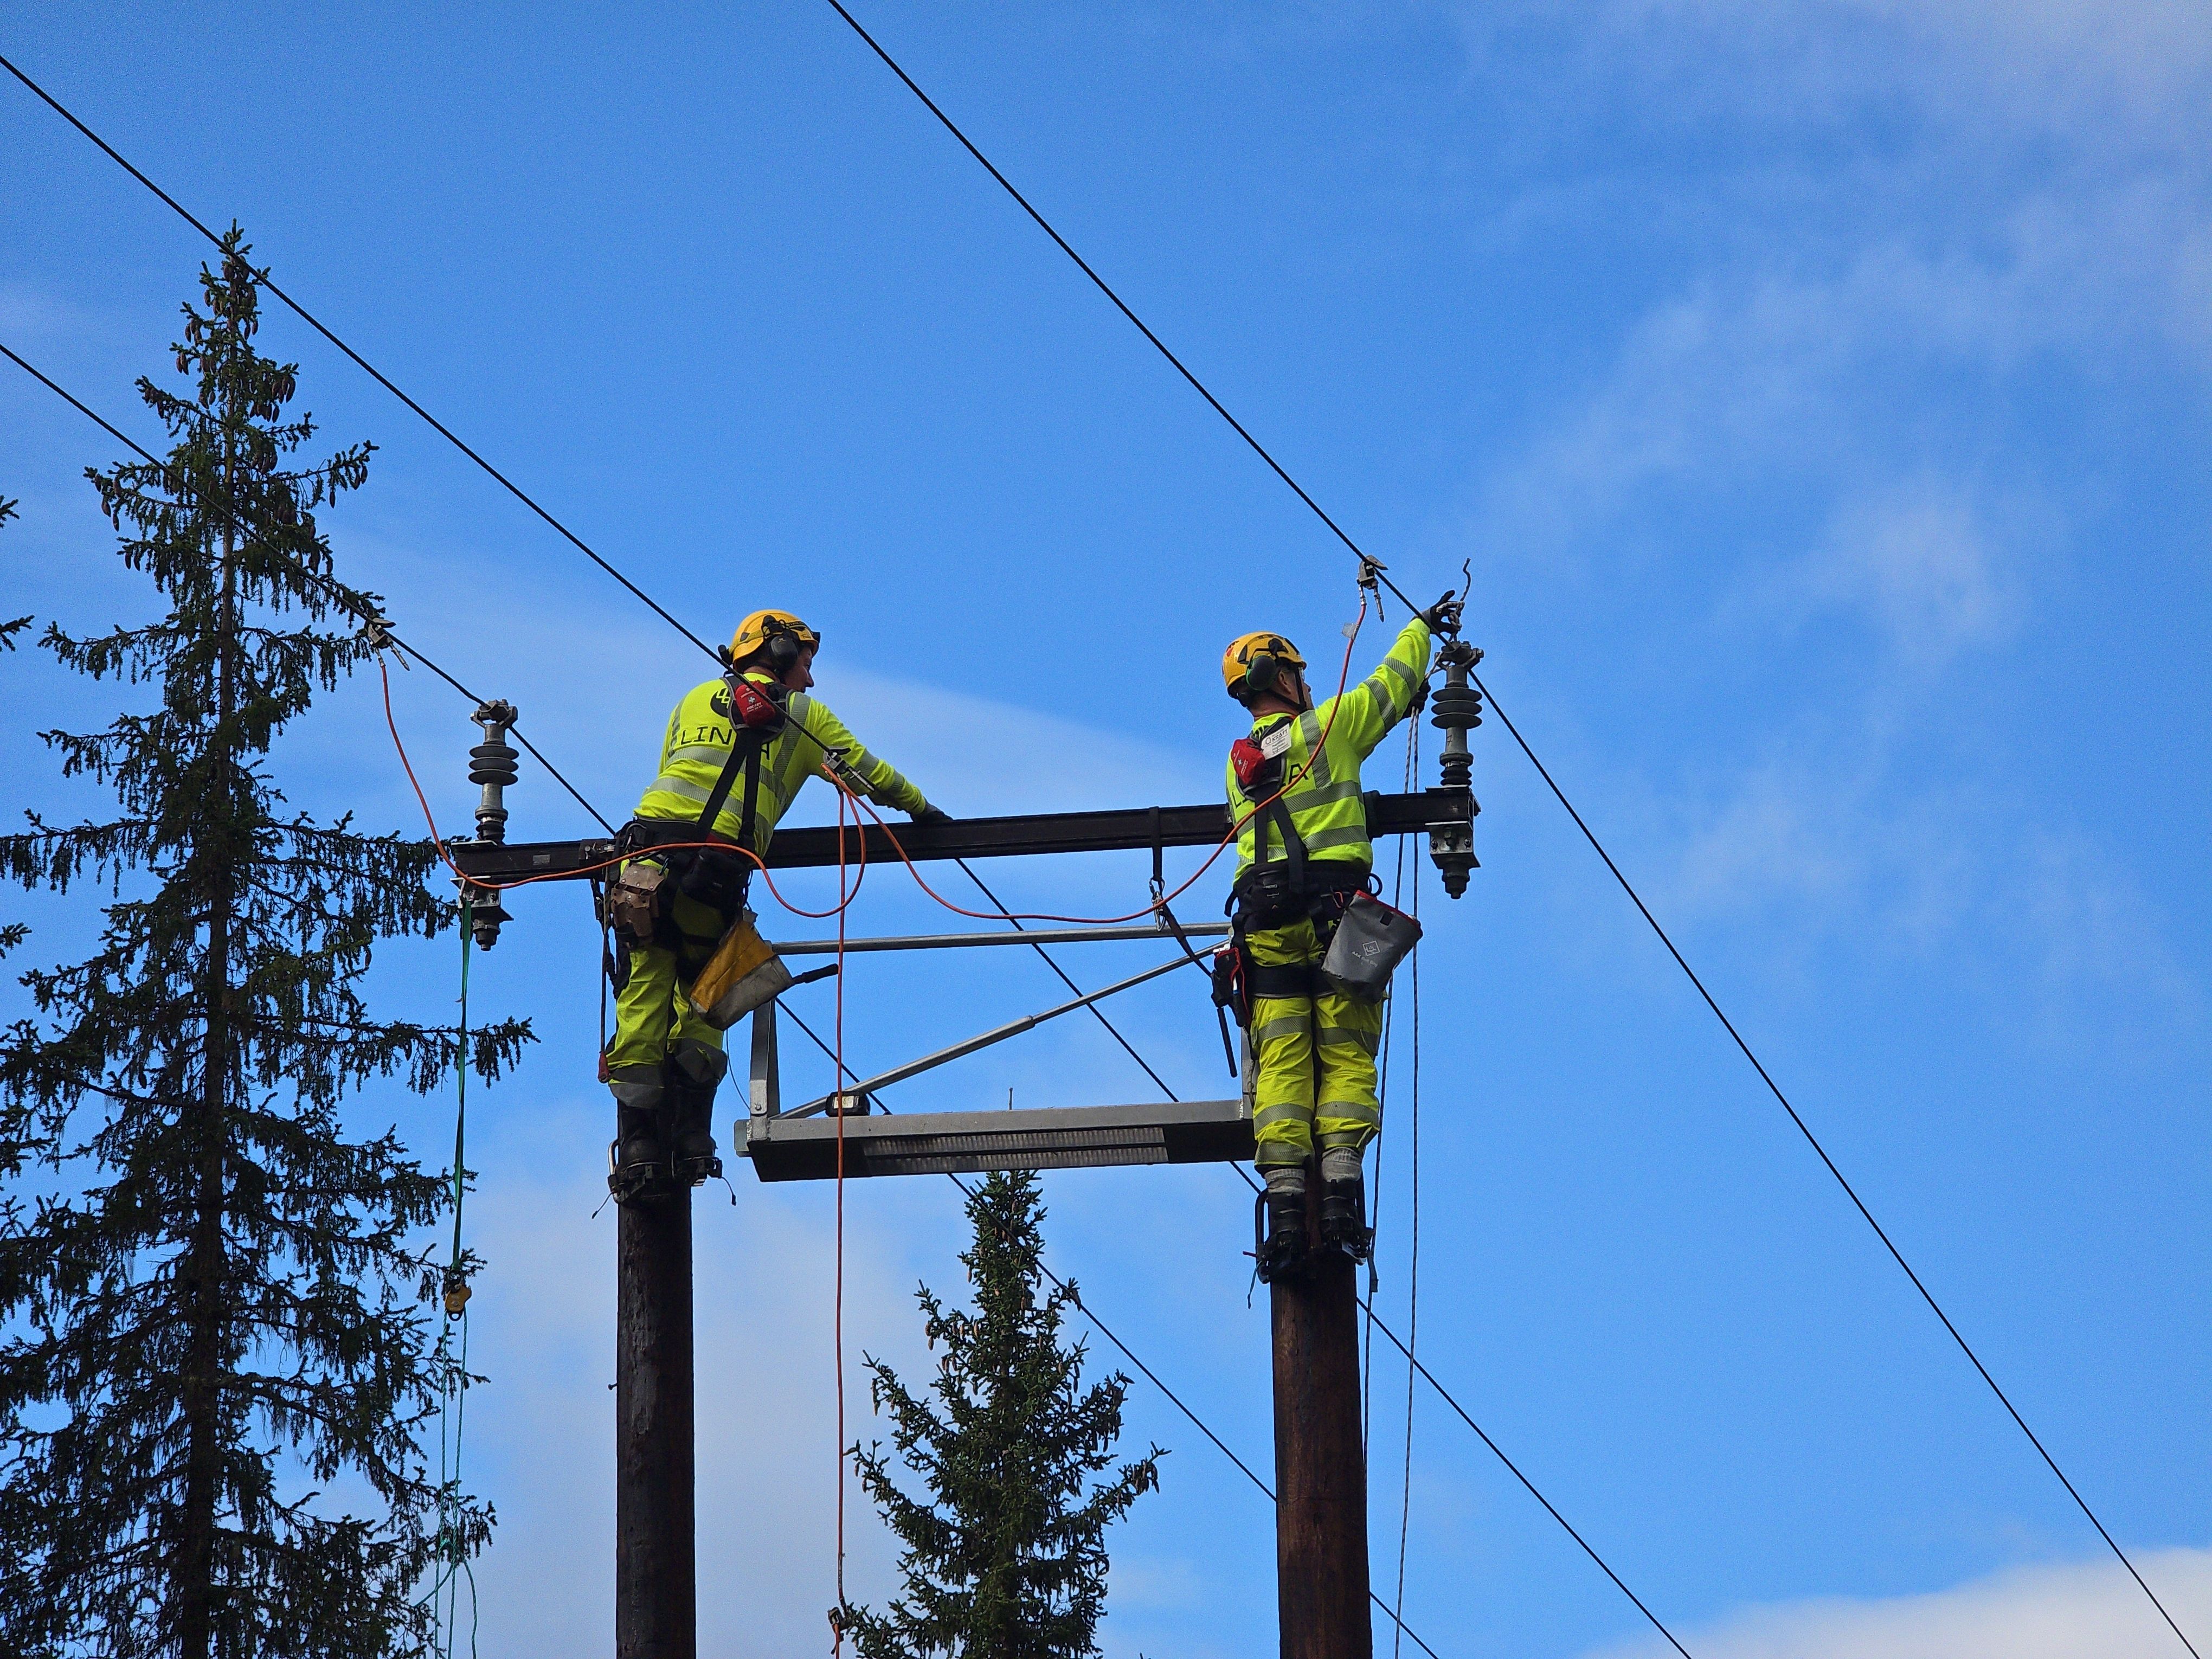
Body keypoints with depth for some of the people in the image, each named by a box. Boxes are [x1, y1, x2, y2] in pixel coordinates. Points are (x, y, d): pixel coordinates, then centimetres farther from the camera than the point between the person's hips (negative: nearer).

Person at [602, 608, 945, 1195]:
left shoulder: (696, 700, 26)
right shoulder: (805, 716, 19)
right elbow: (870, 775, 25)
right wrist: (922, 809, 42)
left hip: (651, 844, 2)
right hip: (722, 866, -2)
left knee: (644, 999, 0)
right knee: (700, 1001, 11)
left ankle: (639, 1146, -8)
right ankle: (690, 1140, 0)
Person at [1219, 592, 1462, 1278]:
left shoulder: (1239, 764, 20)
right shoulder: (1329, 726, 7)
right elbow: (1394, 683, 19)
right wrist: (1423, 628, 37)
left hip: (1263, 913, 3)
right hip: (1335, 905, -3)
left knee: (1280, 1060, -3)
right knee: (1345, 1053, -5)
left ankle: (1284, 1192, -16)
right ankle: (1341, 1183, -20)